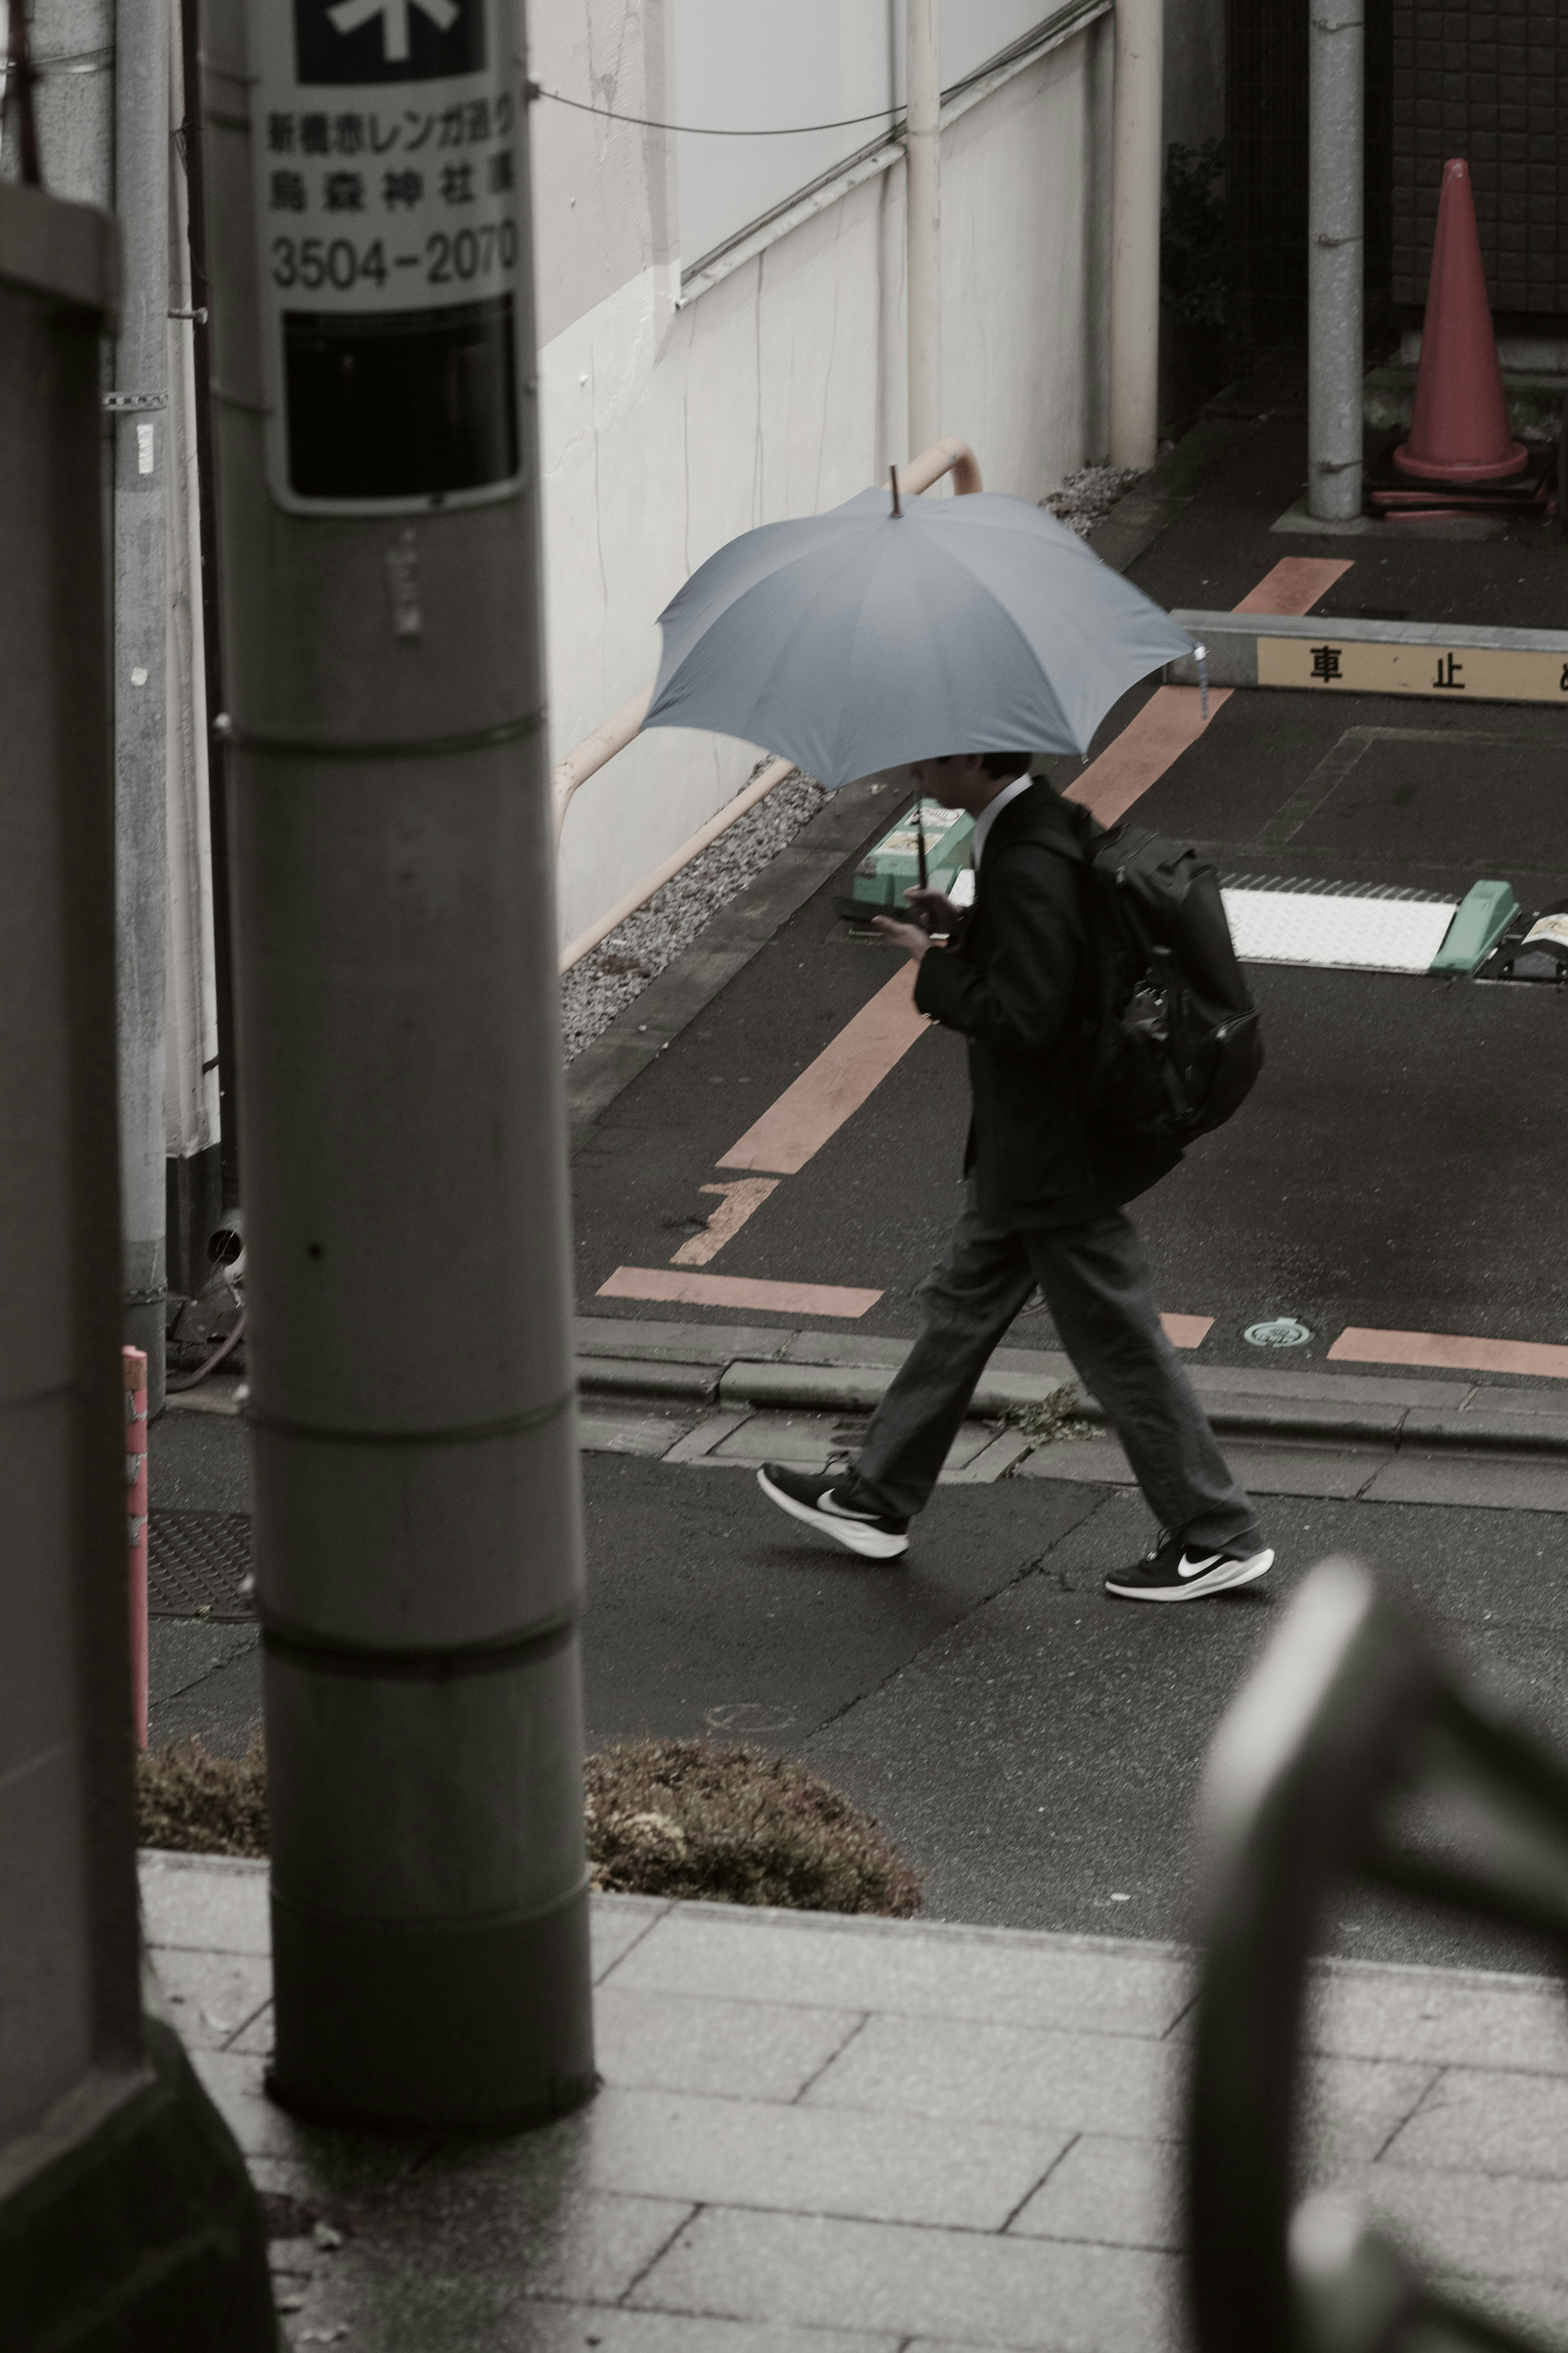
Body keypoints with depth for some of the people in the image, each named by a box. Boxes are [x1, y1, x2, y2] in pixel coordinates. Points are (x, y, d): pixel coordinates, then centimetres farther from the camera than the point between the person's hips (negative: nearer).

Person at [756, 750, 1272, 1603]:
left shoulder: (1026, 869, -28)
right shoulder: (1046, 823, 3)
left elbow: (1022, 1015, -31)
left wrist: (935, 966, -18)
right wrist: (964, 927, 4)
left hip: (1057, 1159, -11)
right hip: (1031, 1148, 11)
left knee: (1120, 1345, 1)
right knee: (963, 1307, 20)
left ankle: (1217, 1538, 11)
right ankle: (878, 1499, 33)